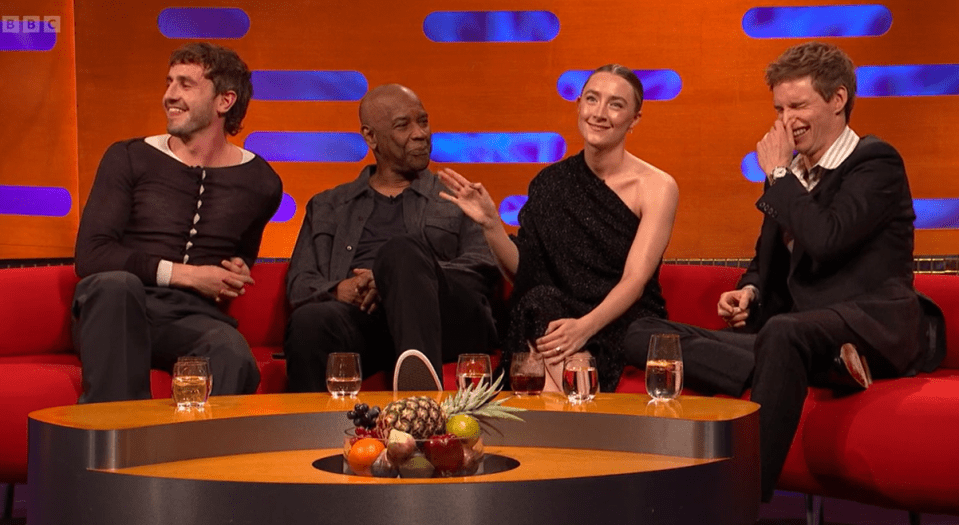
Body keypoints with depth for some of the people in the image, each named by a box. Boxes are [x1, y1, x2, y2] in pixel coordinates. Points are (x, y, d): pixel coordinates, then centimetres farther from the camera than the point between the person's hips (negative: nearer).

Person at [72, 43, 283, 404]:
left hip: (194, 317, 0)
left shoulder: (260, 183, 15)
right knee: (116, 284, -39)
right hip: (123, 308, 0)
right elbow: (90, 255, -1)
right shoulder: (129, 158, 10)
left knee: (233, 357, -38)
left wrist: (239, 270, 10)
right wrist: (183, 274, -6)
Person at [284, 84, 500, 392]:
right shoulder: (327, 207, 30)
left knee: (401, 251, -35)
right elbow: (299, 284, 19)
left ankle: (422, 374, -57)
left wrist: (400, 280, -8)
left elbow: (484, 267, 8)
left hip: (445, 323, -1)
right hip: (360, 317, 1)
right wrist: (337, 291, -7)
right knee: (309, 320, -36)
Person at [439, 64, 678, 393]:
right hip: (556, 315, 4)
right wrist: (490, 224, -10)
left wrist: (585, 326, -30)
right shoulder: (551, 182, 9)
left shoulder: (657, 187, -1)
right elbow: (522, 271, 7)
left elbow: (635, 280, -12)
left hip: (625, 324, -4)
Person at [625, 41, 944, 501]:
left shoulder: (876, 163, -1)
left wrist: (779, 174, -5)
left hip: (868, 336, -7)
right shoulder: (792, 174, 21)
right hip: (793, 334, 8)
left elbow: (825, 239, -18)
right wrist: (748, 290, 5)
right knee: (644, 334, -10)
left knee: (784, 332, -43)